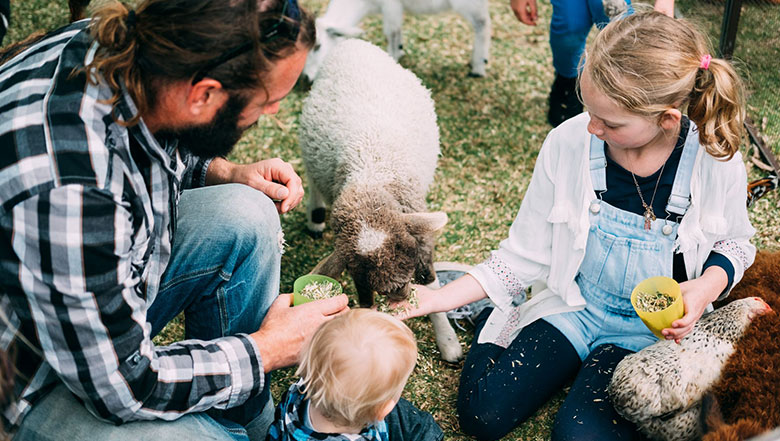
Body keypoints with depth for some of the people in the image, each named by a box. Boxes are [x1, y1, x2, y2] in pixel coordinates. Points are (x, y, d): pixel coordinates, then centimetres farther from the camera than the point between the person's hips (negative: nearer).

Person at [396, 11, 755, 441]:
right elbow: (527, 255, -9)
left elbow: (735, 242, 4)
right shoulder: (568, 143, -17)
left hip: (651, 328, -1)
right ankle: (495, 321, 15)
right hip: (572, 305, 1)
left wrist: (707, 286, -20)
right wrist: (440, 298, -17)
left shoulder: (716, 162, -18)